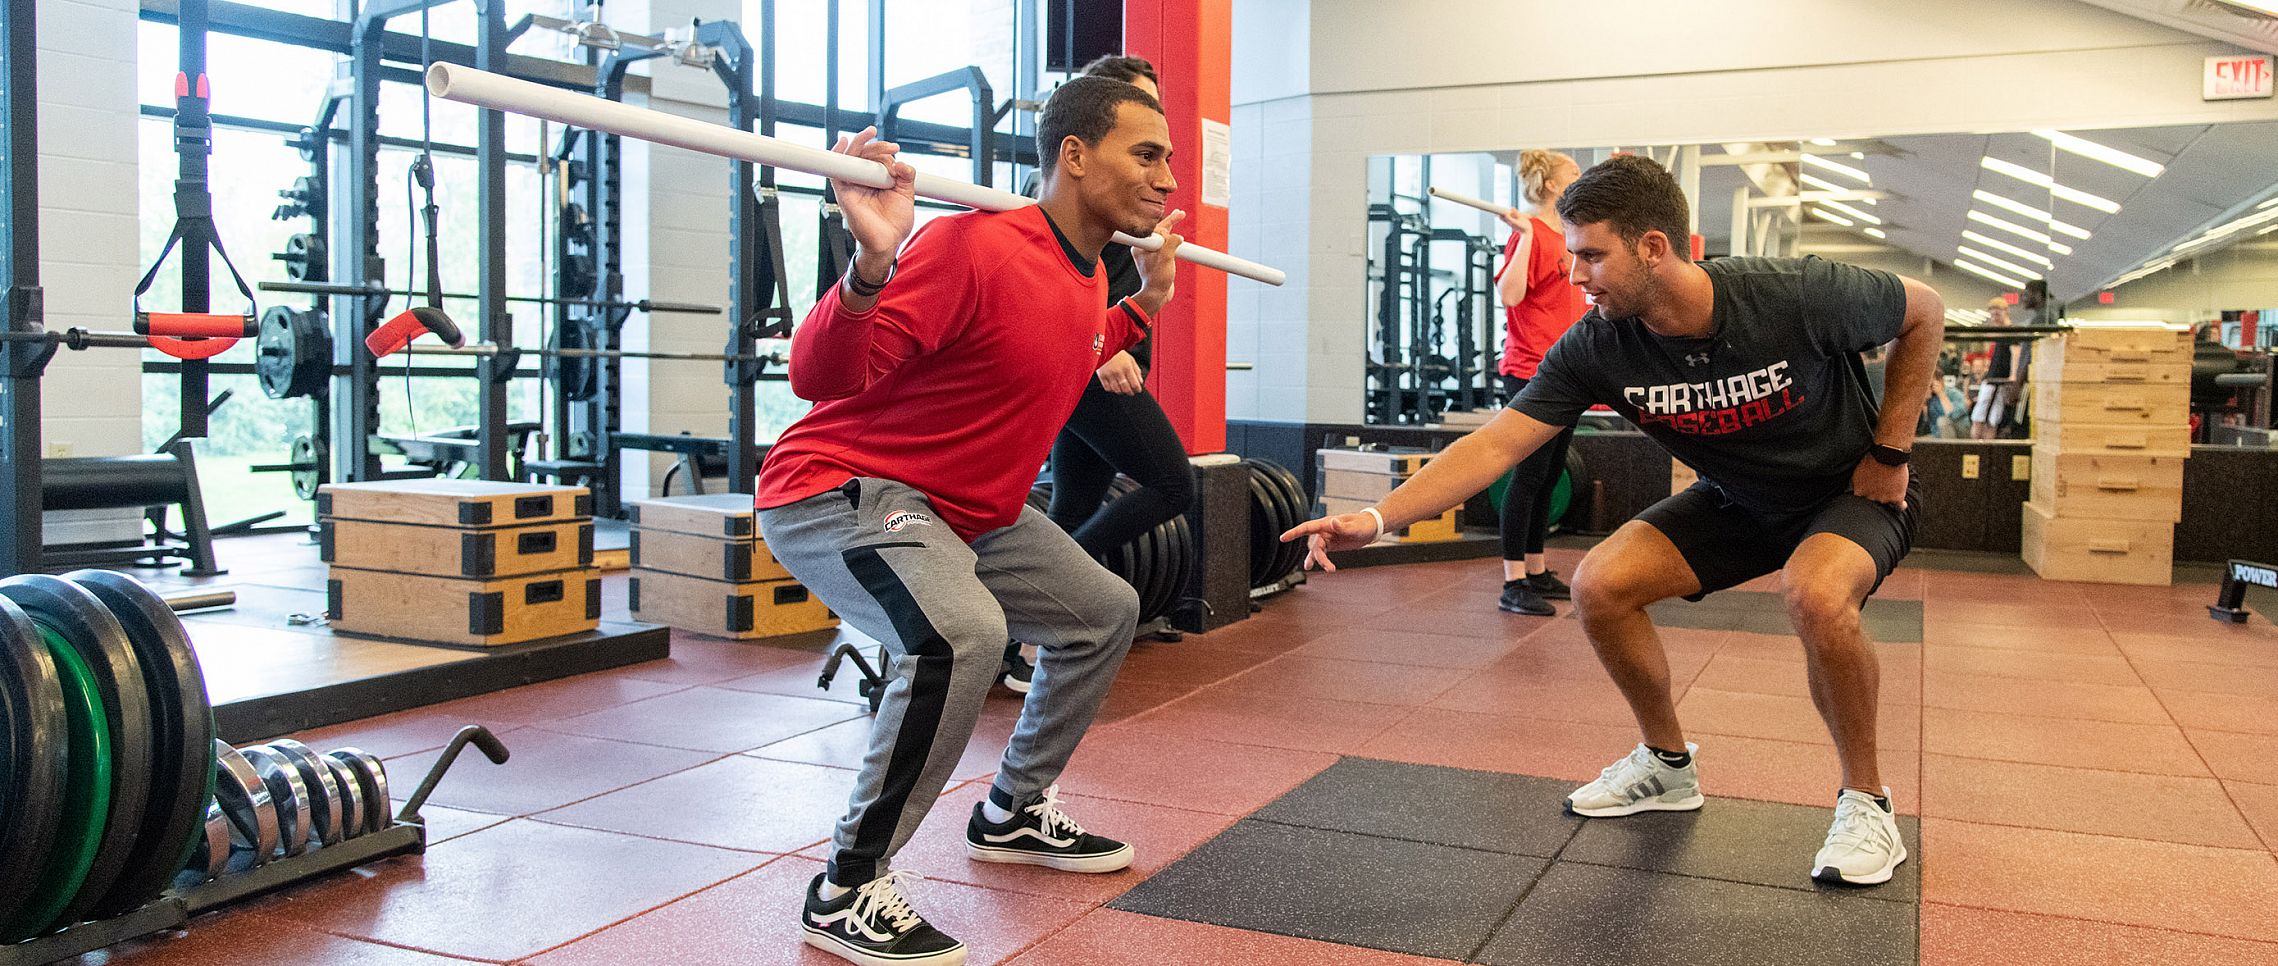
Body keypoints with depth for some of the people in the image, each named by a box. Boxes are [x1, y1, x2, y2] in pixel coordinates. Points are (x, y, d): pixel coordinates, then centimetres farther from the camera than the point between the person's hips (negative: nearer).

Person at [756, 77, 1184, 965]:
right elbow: (819, 377, -30)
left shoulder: (1088, 277, 5)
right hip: (839, 489, -10)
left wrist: (1145, 304, 25)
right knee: (962, 636, -35)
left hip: (964, 509, 10)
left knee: (1104, 612, 18)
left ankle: (1014, 814, 34)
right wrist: (872, 262, -47)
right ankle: (847, 891, -16)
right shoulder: (976, 248, -25)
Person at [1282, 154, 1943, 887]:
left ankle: (1865, 799, -11)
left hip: (1851, 492, -4)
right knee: (1600, 585, -12)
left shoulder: (1796, 296, -31)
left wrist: (1889, 452, -12)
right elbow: (1495, 445, -23)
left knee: (1816, 593, -36)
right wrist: (1375, 518, -34)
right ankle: (1668, 766, 12)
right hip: (1735, 499, 5)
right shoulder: (1596, 347, -21)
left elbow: (1924, 312, -11)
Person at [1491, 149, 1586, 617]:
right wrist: (1525, 234, -27)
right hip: (1532, 371, -9)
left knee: (1549, 476, 14)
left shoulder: (1564, 238, 16)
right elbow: (1509, 294, -25)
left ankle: (1537, 572, 23)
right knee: (1529, 475, -8)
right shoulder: (1529, 234, -11)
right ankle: (1513, 585, -5)